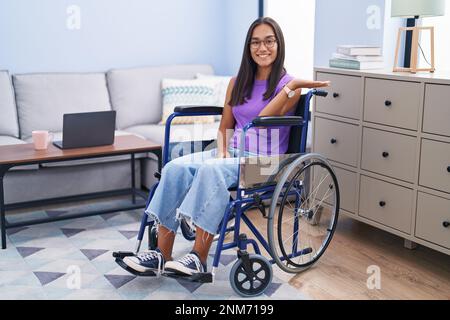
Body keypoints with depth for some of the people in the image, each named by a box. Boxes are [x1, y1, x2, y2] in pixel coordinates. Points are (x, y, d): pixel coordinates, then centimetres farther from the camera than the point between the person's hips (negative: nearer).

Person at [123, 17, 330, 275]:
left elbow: (262, 121, -17)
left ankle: (199, 258, -30)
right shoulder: (237, 83, 15)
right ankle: (162, 254, -22)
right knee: (175, 167, -22)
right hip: (231, 153, 6)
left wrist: (292, 87, -20)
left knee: (211, 170, -36)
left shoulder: (288, 85, -2)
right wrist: (222, 152, -3)